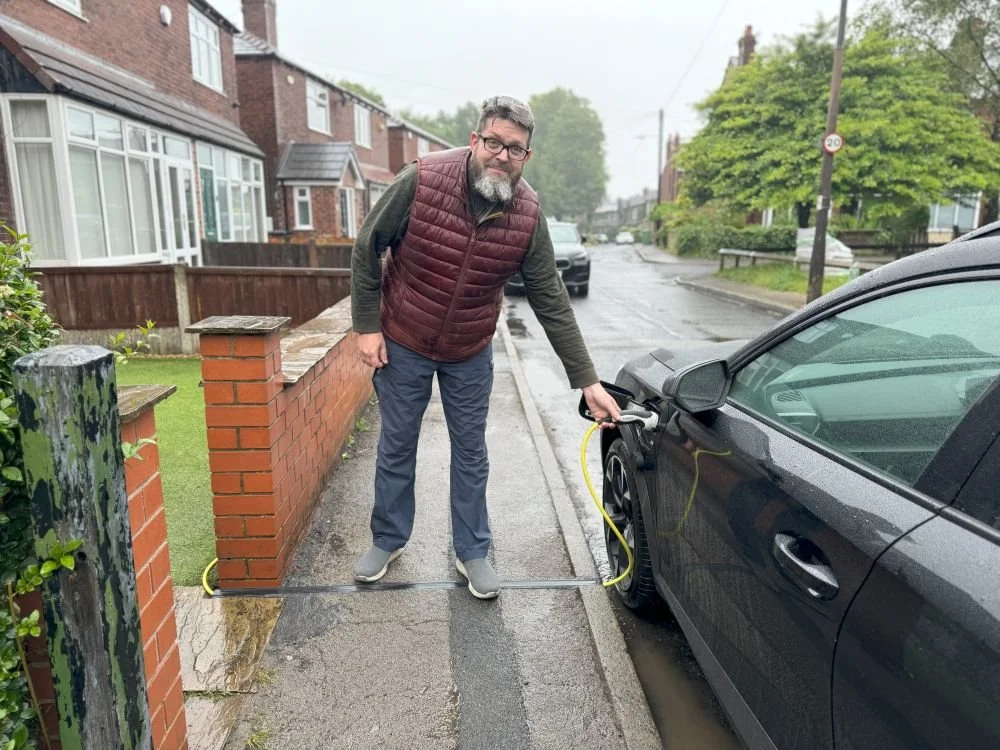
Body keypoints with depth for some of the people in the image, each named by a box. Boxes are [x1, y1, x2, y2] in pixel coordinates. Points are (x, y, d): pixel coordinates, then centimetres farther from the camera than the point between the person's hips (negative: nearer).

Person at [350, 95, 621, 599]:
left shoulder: (528, 216, -15)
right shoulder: (421, 180, -22)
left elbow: (551, 302, -10)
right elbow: (367, 248, -10)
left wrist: (587, 380, -11)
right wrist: (366, 326, -11)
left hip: (471, 354, 2)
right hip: (402, 344, -1)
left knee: (471, 452, 11)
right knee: (396, 447, 12)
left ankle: (472, 551, 29)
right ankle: (388, 540, 34)